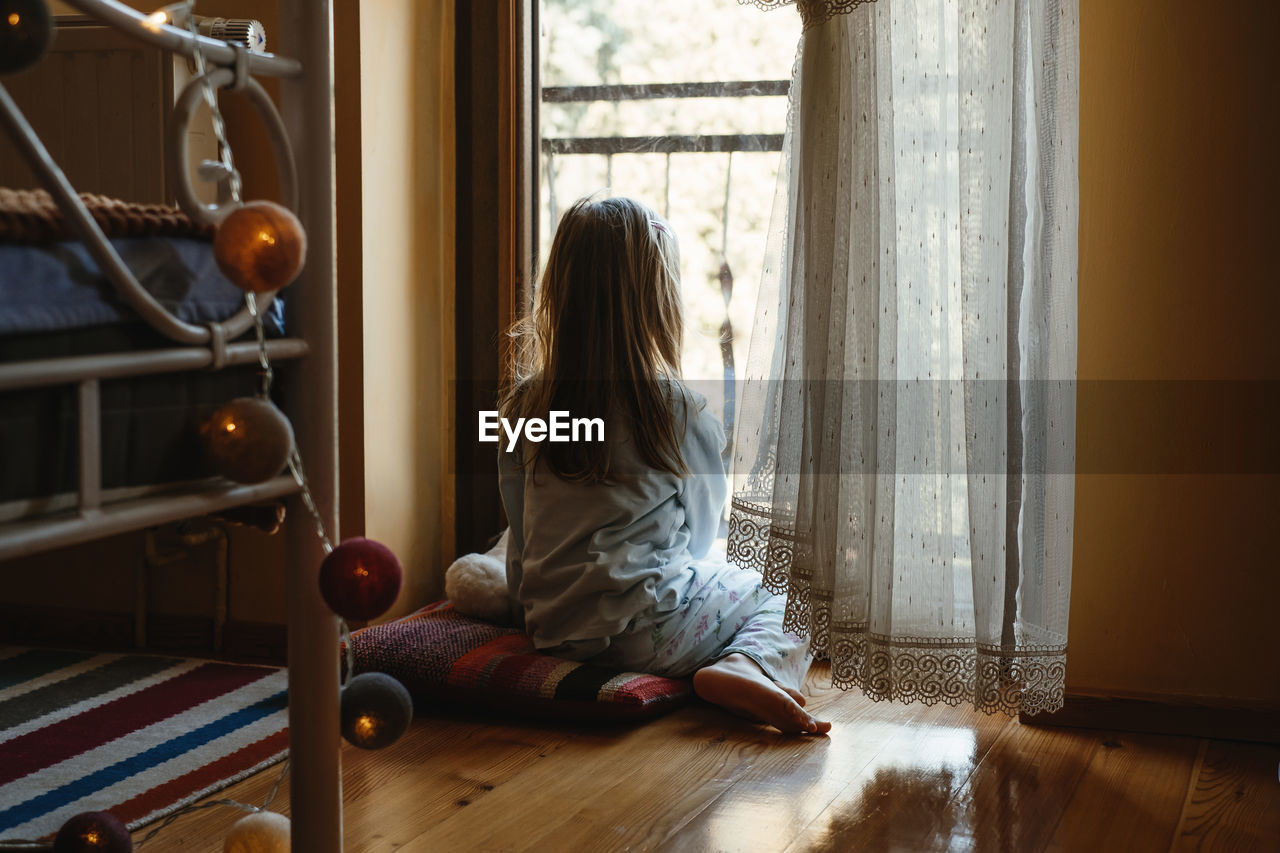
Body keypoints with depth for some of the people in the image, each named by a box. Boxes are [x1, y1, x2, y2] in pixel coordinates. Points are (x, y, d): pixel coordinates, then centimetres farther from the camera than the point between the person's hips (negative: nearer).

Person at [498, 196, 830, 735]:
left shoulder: (525, 405, -1)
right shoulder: (682, 412, -11)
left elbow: (523, 532, 8)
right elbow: (700, 533, 3)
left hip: (547, 628, 4)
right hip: (642, 635, -4)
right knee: (777, 597, 17)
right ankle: (746, 669, -12)